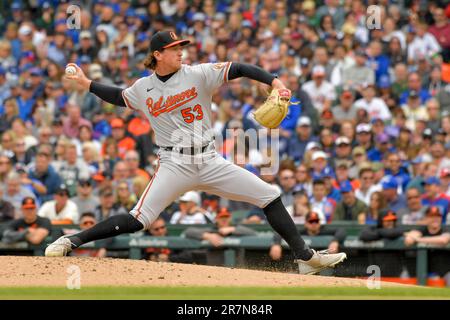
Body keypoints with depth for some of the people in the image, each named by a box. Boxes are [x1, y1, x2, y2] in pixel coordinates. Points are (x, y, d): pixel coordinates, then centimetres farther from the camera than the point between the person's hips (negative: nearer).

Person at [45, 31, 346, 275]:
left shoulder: (197, 74, -1)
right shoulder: (143, 88, 5)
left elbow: (239, 69, -9)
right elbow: (119, 96, 26)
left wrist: (274, 81, -22)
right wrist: (86, 83, 20)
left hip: (210, 162, 2)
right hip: (174, 165, -2)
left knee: (271, 197, -4)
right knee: (138, 221, -17)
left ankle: (305, 257, 4)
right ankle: (71, 241, -8)